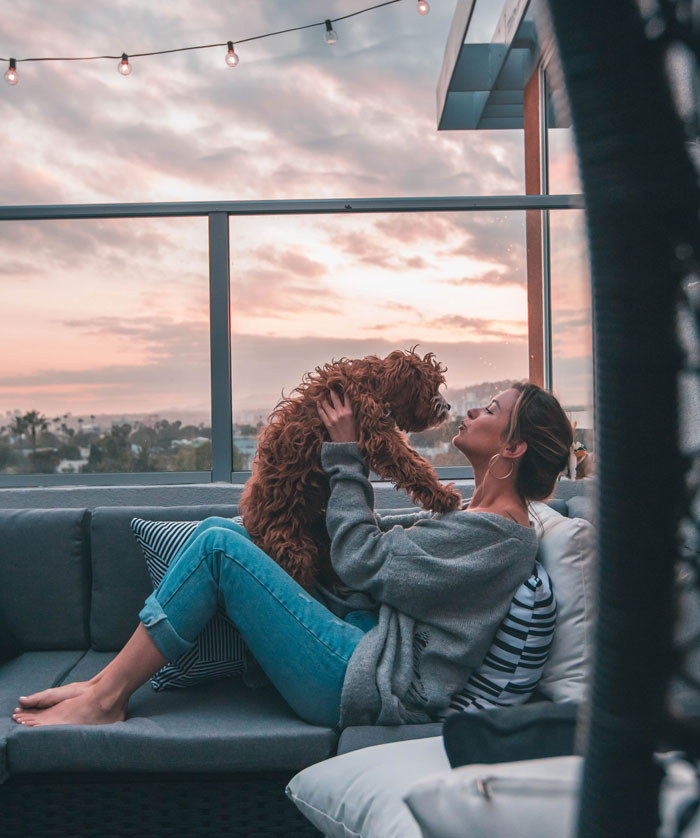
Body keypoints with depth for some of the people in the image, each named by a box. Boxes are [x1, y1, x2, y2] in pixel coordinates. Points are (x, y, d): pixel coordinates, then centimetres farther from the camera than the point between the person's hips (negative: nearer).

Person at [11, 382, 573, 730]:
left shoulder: (498, 535, -16)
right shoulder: (476, 517, 15)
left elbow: (362, 562, -15)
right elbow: (385, 538, 18)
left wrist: (347, 457, -8)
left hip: (370, 685, -10)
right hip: (368, 639, 10)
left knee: (218, 544, -16)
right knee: (220, 530, 4)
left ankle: (105, 700, -3)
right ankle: (108, 681, 5)